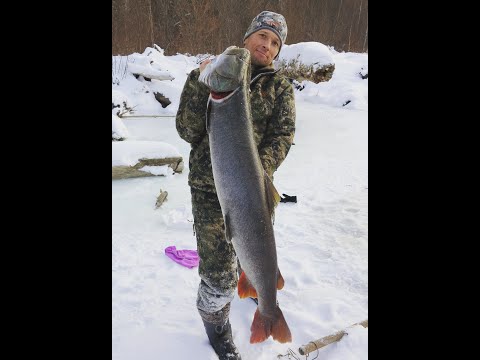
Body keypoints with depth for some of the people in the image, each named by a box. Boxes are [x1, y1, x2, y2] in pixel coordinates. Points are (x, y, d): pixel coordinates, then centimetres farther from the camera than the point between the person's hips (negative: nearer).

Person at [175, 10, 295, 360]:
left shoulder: (280, 88, 3)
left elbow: (283, 135, -9)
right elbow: (187, 131, -9)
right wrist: (200, 83, -22)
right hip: (210, 190, -2)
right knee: (218, 272, 1)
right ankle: (217, 327, 32)